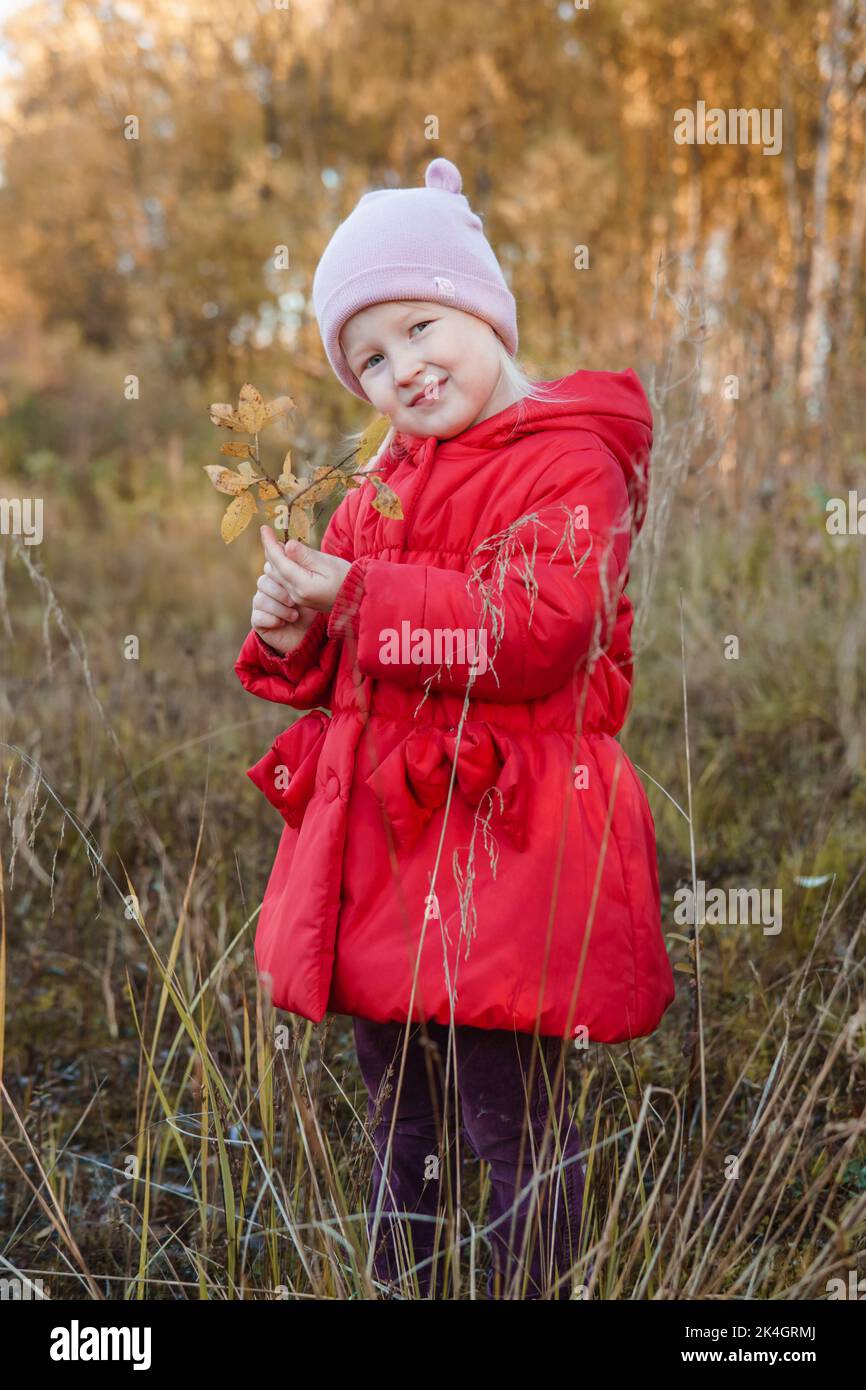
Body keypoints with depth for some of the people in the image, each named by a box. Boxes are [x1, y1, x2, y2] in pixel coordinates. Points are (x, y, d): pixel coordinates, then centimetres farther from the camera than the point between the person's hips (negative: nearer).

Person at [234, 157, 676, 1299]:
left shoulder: (568, 462, -8)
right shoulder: (387, 481, 16)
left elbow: (541, 628, -23)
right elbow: (340, 668, 21)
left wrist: (361, 598, -20)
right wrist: (292, 633, -3)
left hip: (501, 846, -8)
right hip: (378, 840, 8)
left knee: (511, 1122, 0)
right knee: (399, 1120, 18)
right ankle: (405, 1289, 33)